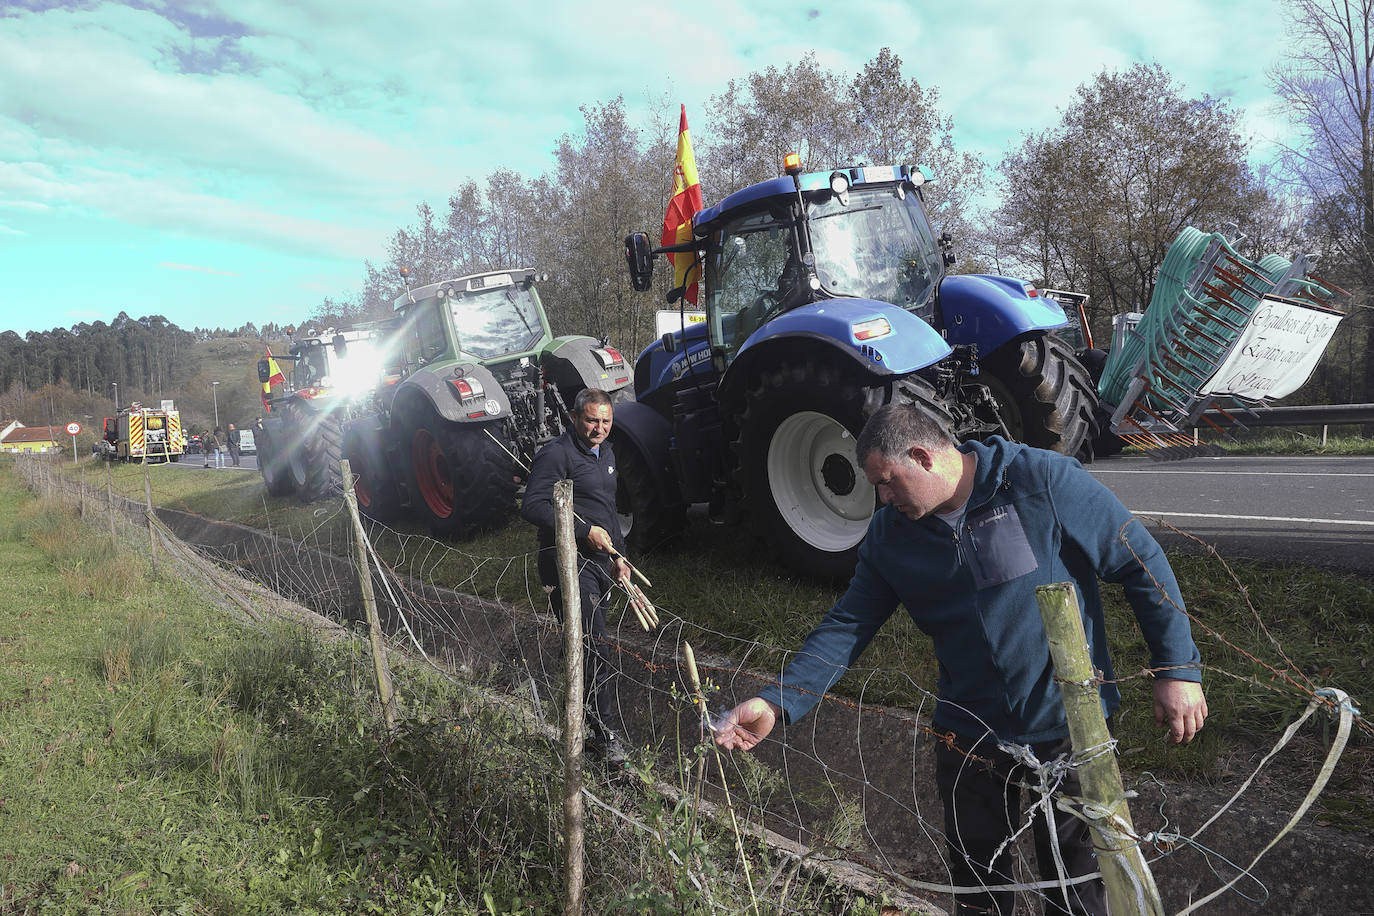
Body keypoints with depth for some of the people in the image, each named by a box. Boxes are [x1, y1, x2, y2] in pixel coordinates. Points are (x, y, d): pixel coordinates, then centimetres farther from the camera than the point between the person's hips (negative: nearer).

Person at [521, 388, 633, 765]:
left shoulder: (605, 452, 17)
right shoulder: (557, 454, -12)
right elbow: (533, 505, -21)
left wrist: (618, 554, 20)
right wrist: (584, 532, -22)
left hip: (599, 560, 9)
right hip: (568, 562, -8)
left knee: (589, 645, 14)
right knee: (594, 646, -11)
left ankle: (586, 721, 26)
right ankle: (606, 732, -4)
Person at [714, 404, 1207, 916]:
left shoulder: (1043, 480, -16)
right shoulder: (889, 534, -2)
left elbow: (1141, 562, -10)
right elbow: (847, 627, -3)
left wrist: (1179, 668, -12)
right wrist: (777, 704, -15)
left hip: (1070, 728, -3)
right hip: (970, 738, 4)